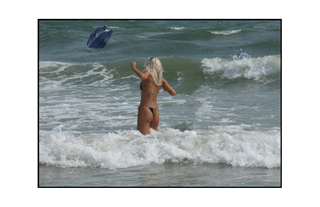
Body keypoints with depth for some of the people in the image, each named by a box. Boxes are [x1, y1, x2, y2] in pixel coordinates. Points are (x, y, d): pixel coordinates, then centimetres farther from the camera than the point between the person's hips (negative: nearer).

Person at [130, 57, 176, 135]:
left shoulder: (149, 73, -5)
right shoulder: (161, 80, 11)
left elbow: (142, 76, -29)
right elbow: (173, 93, 7)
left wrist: (134, 68, -12)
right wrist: (165, 88, 28)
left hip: (145, 110, -6)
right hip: (156, 111, 6)